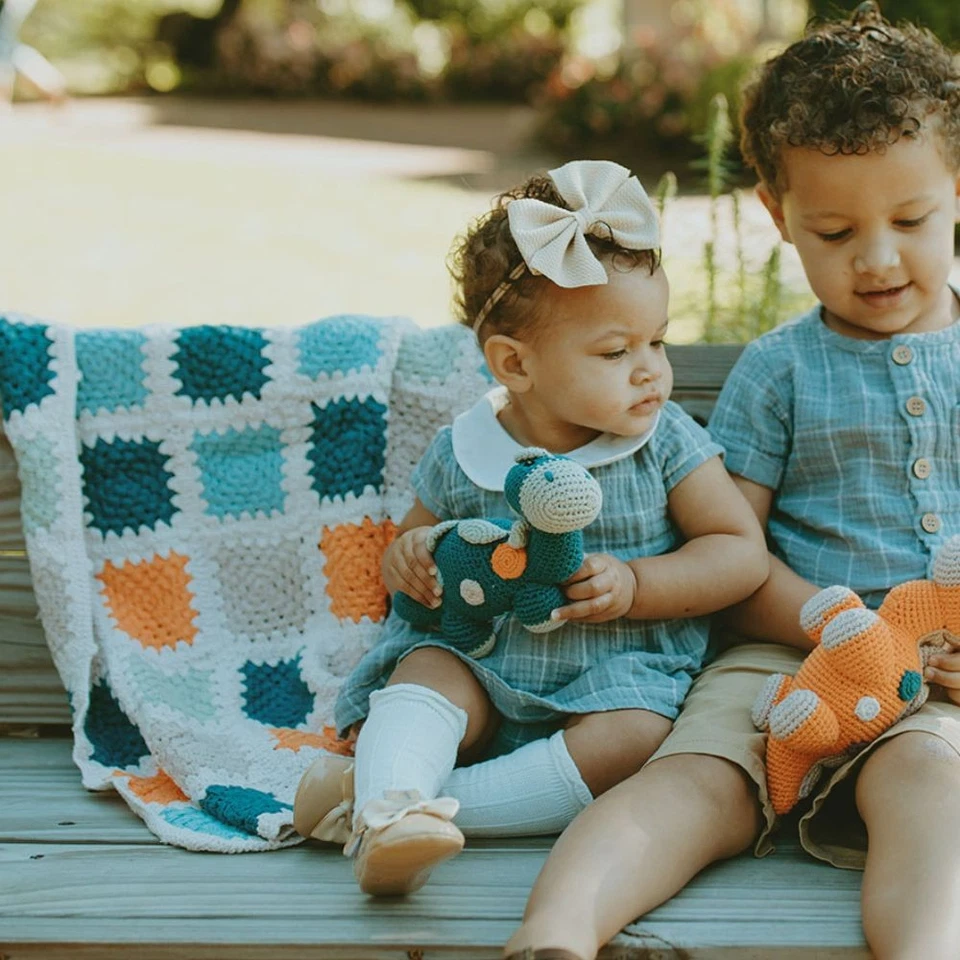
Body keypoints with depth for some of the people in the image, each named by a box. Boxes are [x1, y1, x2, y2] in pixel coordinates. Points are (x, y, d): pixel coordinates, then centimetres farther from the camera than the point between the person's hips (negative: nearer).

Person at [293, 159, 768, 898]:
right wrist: (411, 560, -11)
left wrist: (634, 584, -18)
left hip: (617, 676, -1)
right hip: (486, 672, 2)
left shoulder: (667, 442, -3)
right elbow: (410, 548, 15)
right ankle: (386, 827, -50)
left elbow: (743, 553, -4)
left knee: (635, 738, -31)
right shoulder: (462, 455, -1)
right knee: (424, 672, -26)